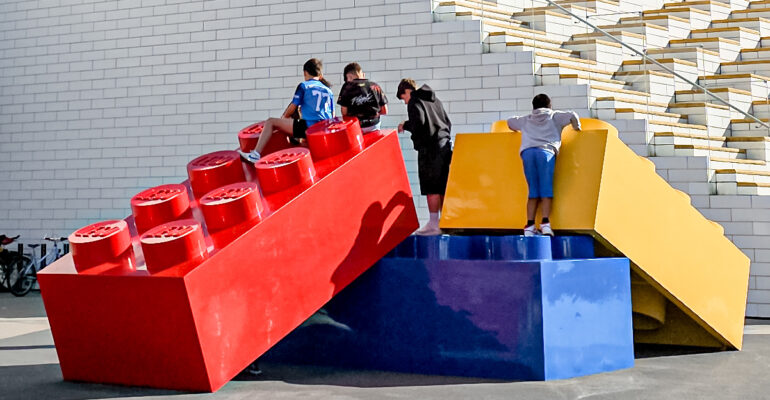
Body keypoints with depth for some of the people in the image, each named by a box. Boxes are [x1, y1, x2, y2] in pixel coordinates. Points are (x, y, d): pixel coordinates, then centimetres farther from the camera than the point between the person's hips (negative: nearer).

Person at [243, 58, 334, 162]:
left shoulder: (303, 86, 5)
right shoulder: (328, 90, 18)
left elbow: (292, 108, 3)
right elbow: (332, 116, 17)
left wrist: (283, 118, 23)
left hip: (308, 126, -6)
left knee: (270, 122, 2)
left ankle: (256, 154, -9)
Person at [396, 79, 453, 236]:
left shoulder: (414, 102, -1)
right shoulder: (435, 100, 22)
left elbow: (419, 121, -18)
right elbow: (448, 123, 21)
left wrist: (405, 125, 0)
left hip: (429, 148, -8)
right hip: (445, 146, 8)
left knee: (431, 188, -6)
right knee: (442, 187, 10)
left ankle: (433, 224, -6)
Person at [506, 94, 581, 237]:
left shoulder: (526, 120, 32)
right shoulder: (554, 117, 25)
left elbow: (509, 121, 46)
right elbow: (572, 116, 11)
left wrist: (519, 129, 62)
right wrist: (577, 128, 28)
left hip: (527, 151, 3)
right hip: (546, 151, -2)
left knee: (533, 190, 3)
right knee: (546, 189, -4)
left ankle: (530, 225, -7)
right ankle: (545, 223, -19)